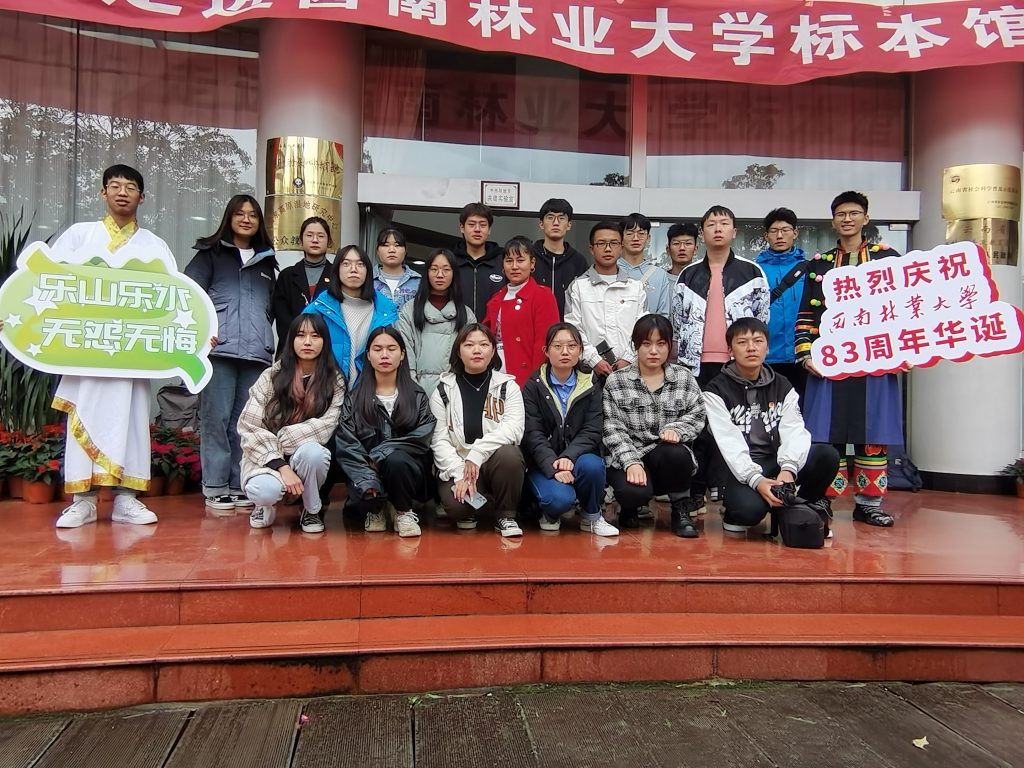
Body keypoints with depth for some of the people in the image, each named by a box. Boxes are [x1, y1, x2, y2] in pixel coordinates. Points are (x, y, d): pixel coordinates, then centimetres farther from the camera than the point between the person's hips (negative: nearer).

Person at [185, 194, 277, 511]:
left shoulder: (266, 261, 23)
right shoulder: (210, 253, 11)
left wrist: (276, 344, 16)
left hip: (257, 352, 4)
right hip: (219, 349, -3)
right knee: (217, 417, -4)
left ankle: (240, 485, 9)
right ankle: (215, 487, 3)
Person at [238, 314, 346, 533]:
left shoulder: (335, 380, -3)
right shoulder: (271, 376, -5)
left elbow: (326, 427, -13)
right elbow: (249, 427, -11)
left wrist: (280, 439, -18)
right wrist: (281, 466, -22)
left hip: (309, 457, 1)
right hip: (267, 456, -1)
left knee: (311, 451, -35)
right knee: (266, 490, -34)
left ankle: (312, 510, -4)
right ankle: (266, 504, 8)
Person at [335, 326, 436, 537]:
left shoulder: (417, 396, 8)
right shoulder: (355, 398, 7)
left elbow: (422, 439, -6)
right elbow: (346, 446, -6)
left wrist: (380, 453, -17)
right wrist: (367, 480, -21)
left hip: (406, 467, 0)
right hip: (366, 470, 1)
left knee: (396, 461, -34)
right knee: (363, 496, -32)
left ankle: (403, 511, -4)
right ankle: (375, 510, 7)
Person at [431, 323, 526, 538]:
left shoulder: (507, 386, 4)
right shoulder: (444, 390, 4)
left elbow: (514, 428, -13)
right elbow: (439, 440, -3)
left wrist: (477, 452, -26)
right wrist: (460, 473, -19)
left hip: (497, 462, 1)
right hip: (457, 466, -1)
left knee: (509, 454, -34)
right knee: (455, 503, -32)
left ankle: (506, 516, -9)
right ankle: (468, 512, 8)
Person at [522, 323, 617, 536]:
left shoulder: (590, 385, 5)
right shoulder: (533, 386, 0)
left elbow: (592, 431, -5)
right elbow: (533, 435, -9)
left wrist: (569, 457, -23)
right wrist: (553, 466, -25)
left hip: (579, 457, 2)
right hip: (543, 463, -2)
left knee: (592, 465, -33)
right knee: (560, 498, -31)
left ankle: (592, 517, -4)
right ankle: (550, 514, 7)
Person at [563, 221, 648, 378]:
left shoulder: (636, 287, 14)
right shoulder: (577, 287, 7)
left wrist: (628, 359, -6)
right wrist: (594, 360, -9)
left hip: (629, 368, 2)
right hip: (590, 370, -1)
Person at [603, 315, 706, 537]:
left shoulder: (684, 378, 7)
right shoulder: (616, 382, 1)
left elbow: (697, 415, 1)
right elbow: (613, 429, -5)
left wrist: (676, 429, -20)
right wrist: (631, 462, -18)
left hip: (670, 458, 2)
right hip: (627, 457, -1)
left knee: (676, 453, -34)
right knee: (634, 492, -33)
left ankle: (680, 511, -5)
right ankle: (630, 507, 9)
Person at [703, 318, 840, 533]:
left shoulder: (782, 386, 9)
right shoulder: (716, 390, -4)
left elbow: (794, 430, -7)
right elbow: (729, 442, -16)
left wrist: (788, 468, -28)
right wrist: (755, 479, -31)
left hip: (776, 463, 4)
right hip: (739, 470, -4)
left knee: (827, 455, -22)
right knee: (750, 508, -35)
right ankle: (735, 513, 2)